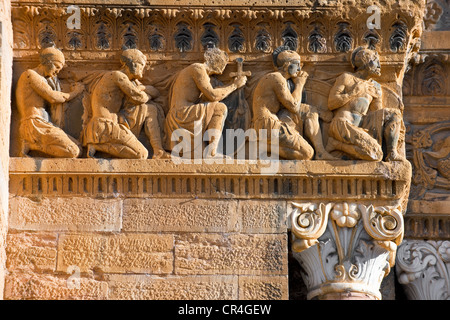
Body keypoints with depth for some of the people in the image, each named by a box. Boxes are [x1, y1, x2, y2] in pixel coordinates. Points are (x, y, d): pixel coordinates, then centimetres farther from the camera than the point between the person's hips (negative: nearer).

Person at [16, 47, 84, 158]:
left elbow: (51, 105, 19)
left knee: (79, 148, -3)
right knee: (73, 152, -20)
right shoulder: (30, 74, -1)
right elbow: (52, 97, -9)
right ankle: (30, 145, -10)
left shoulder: (42, 80, 30)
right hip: (35, 125, -10)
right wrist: (74, 93, 6)